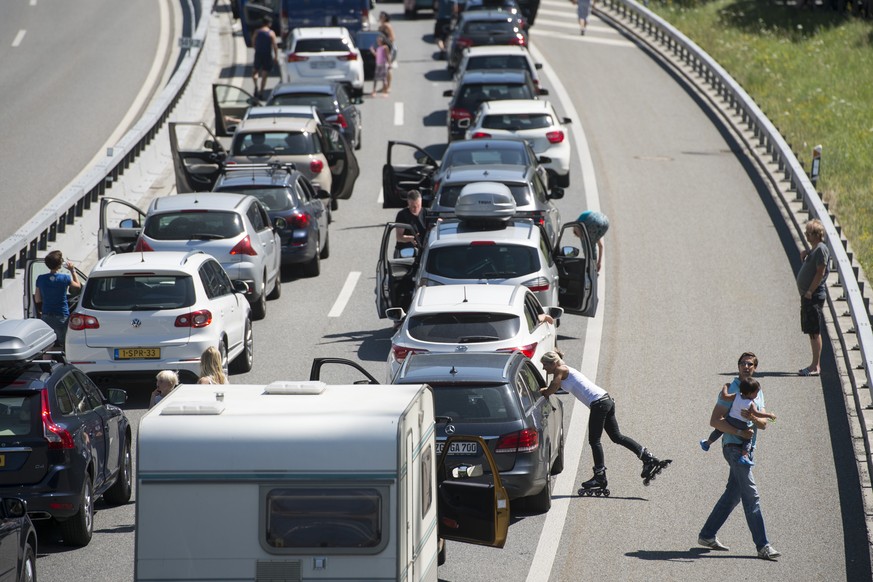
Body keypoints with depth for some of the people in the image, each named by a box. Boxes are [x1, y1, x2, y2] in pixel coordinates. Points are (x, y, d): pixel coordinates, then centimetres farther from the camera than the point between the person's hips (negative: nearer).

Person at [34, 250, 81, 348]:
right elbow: (78, 286, 9)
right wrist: (73, 271, 18)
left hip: (46, 317, 3)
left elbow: (37, 300, 1)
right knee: (62, 344, 7)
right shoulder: (65, 278, -12)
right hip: (62, 317, -3)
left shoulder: (41, 279, -4)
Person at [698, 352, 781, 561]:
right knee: (751, 496, -12)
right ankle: (762, 545, -14)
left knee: (732, 495, 13)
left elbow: (763, 424, 5)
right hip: (734, 447, -8)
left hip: (747, 449, 8)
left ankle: (707, 535, 22)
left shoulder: (757, 392, 15)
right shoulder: (730, 391, -8)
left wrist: (753, 418, -18)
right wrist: (739, 432, -23)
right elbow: (715, 420, -14)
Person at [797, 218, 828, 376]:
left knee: (814, 331, -8)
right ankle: (815, 365, 19)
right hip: (807, 295, 10)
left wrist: (810, 292, -19)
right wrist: (806, 254, 9)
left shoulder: (821, 249, -15)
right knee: (811, 331, 13)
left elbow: (820, 273, -20)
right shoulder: (814, 249, 15)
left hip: (814, 296, -10)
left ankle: (816, 366, -6)